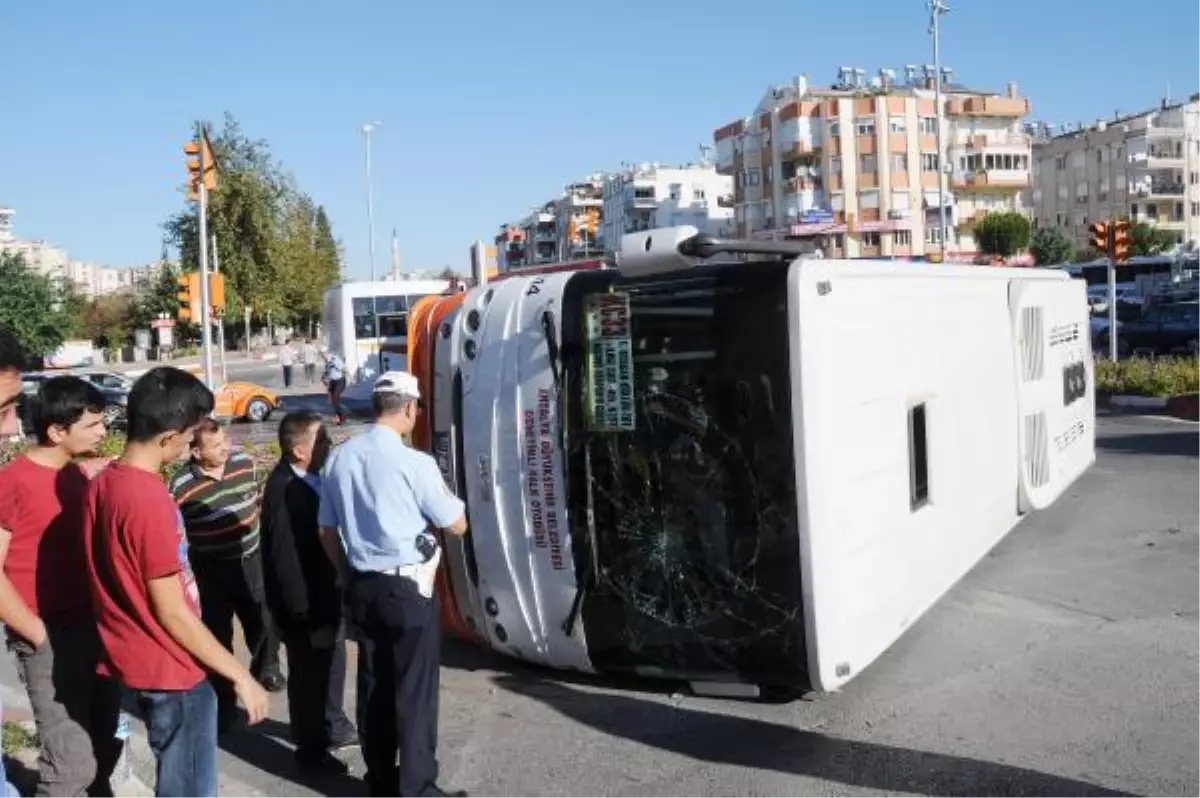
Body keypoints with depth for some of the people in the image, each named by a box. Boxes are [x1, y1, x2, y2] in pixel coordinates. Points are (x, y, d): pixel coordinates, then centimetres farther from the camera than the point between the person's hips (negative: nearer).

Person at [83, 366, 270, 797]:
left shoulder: (103, 484, 1)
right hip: (169, 669, -9)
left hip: (137, 659, 9)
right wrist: (239, 675, -15)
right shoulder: (148, 499, -26)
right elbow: (170, 611, -22)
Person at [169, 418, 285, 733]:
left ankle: (266, 667, 49)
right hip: (211, 570, -3)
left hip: (252, 559, 4)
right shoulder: (182, 486, -20)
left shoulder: (245, 462, -8)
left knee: (263, 621, 19)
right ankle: (223, 701, 27)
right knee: (217, 635, 9)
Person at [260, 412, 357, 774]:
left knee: (330, 666, 25)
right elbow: (286, 563, -27)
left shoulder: (311, 477, -3)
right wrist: (310, 619, -22)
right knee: (309, 674, 12)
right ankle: (311, 747, 33)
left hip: (325, 595, 8)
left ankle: (334, 727, 46)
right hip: (305, 607, -8)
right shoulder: (284, 491, -30)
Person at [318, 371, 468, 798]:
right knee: (415, 688, 4)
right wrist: (428, 508, 13)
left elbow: (327, 532, 10)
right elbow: (458, 525, -6)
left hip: (361, 586, 6)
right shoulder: (414, 463, -17)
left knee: (373, 684, 16)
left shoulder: (339, 458, 0)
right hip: (408, 587, -6)